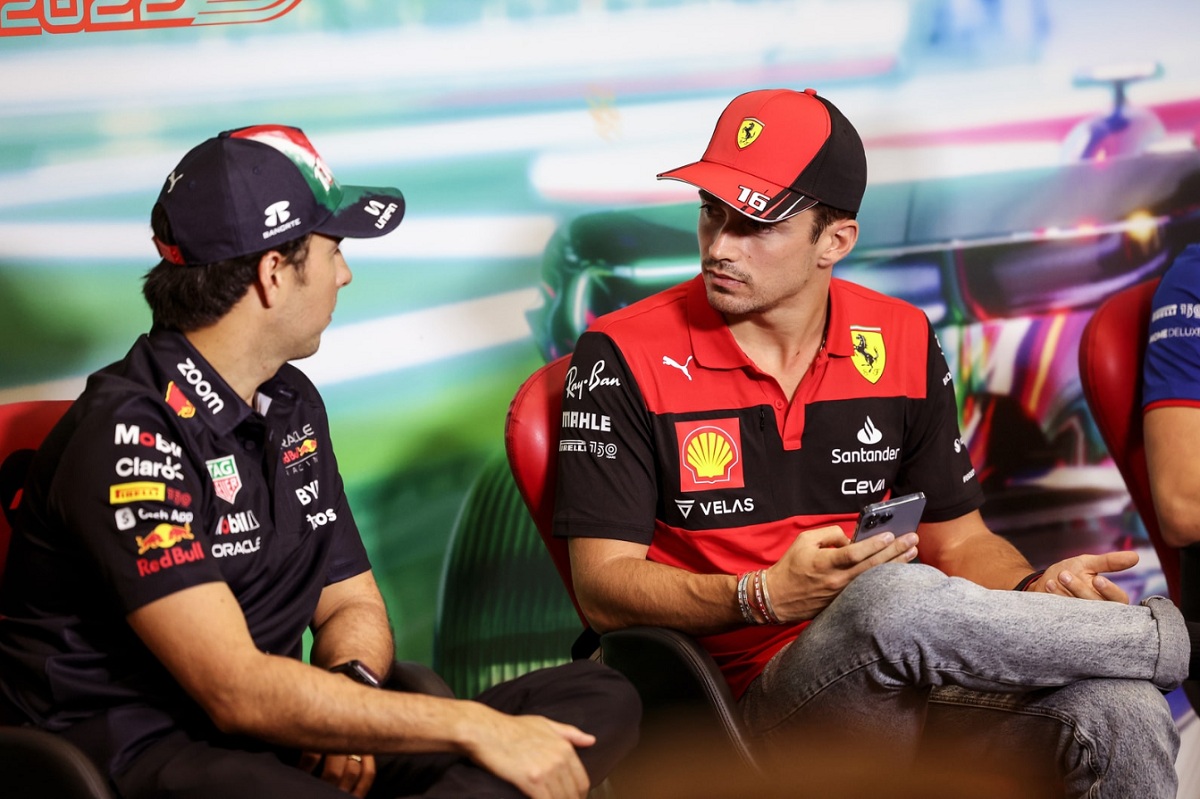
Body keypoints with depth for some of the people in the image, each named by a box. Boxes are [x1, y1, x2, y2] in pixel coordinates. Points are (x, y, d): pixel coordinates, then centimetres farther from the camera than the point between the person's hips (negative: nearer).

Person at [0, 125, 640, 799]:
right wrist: (474, 727, -21)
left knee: (602, 700, -9)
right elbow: (237, 693, -23)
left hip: (279, 732, 10)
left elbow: (352, 603, 17)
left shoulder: (293, 403, 14)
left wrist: (350, 688, -9)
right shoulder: (128, 435, -16)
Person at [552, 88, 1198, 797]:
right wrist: (765, 597, -23)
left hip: (925, 678, 3)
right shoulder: (623, 358, -3)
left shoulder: (901, 342, 9)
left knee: (1124, 713, -31)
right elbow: (605, 588, -7)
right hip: (758, 698, -2)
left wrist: (1034, 590, -6)